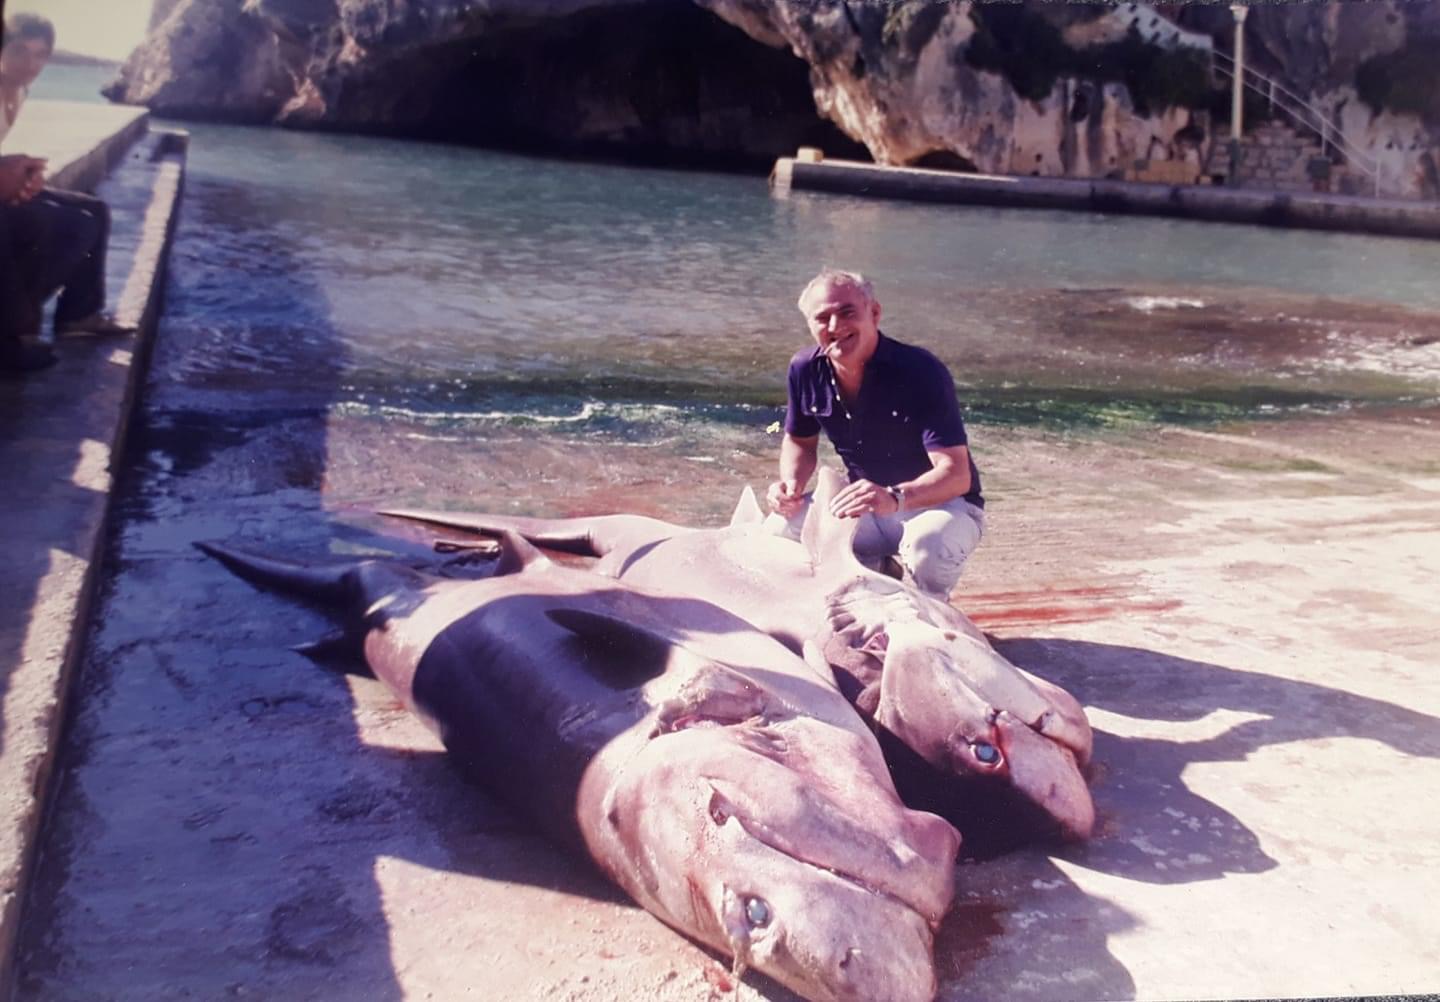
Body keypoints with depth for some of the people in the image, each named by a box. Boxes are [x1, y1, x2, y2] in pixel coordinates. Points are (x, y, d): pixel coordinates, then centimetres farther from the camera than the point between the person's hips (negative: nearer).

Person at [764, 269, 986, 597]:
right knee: (779, 528, -16)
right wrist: (791, 484, -11)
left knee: (929, 544, -38)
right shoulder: (806, 369, -8)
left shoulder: (921, 371, -24)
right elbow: (800, 441, 12)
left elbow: (956, 474, -30)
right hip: (864, 506, 5)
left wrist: (895, 498, -49)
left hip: (942, 504, -5)